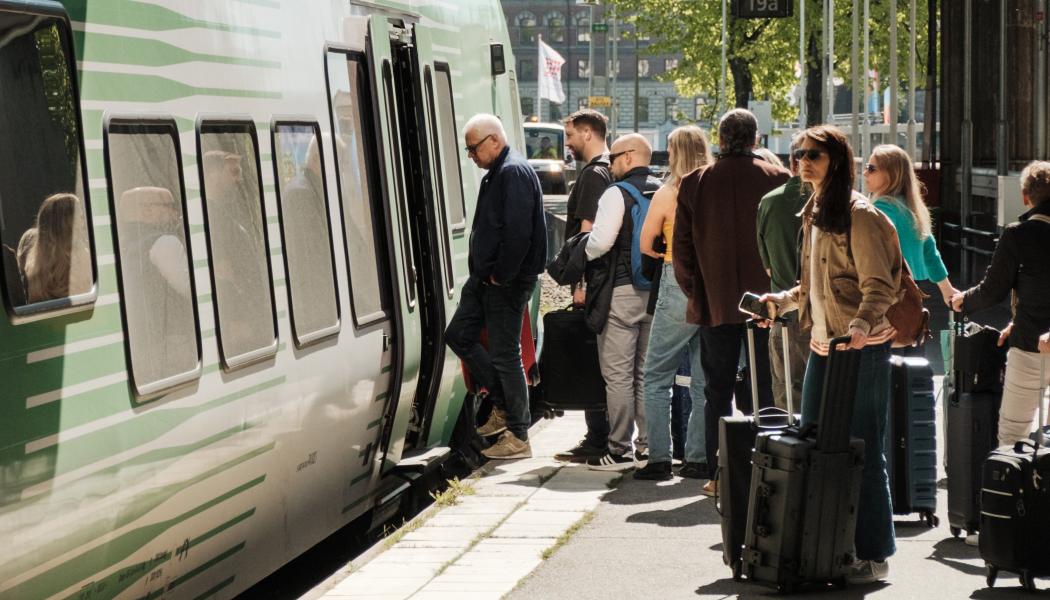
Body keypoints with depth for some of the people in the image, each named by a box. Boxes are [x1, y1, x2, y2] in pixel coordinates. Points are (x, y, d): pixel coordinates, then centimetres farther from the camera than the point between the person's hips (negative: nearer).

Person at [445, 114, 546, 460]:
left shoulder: (514, 173, -17)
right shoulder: (497, 173, 15)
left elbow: (518, 232, -26)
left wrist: (501, 276, -20)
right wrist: (483, 272, 14)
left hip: (506, 283, -11)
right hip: (484, 277, 11)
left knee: (505, 354, -5)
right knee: (458, 335, 15)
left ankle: (518, 437, 4)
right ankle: (503, 405, 23)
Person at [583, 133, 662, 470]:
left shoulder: (617, 193, -11)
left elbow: (601, 240, -20)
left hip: (621, 291, -7)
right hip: (656, 291, 7)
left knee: (618, 376, -3)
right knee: (647, 373, 13)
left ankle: (620, 451, -2)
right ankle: (648, 446, 16)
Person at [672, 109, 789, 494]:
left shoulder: (695, 183, -1)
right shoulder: (777, 179, -4)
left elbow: (682, 246, 1)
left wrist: (693, 291, 11)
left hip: (715, 303, 1)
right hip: (765, 300, 0)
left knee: (717, 391, 7)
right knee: (763, 389, 6)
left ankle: (718, 475, 5)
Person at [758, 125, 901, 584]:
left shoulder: (859, 215, -13)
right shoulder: (813, 213, 14)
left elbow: (879, 287, -18)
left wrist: (860, 325, -34)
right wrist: (781, 301, 11)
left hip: (862, 349, -9)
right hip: (822, 345, 9)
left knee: (862, 452, -3)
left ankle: (874, 556, 5)